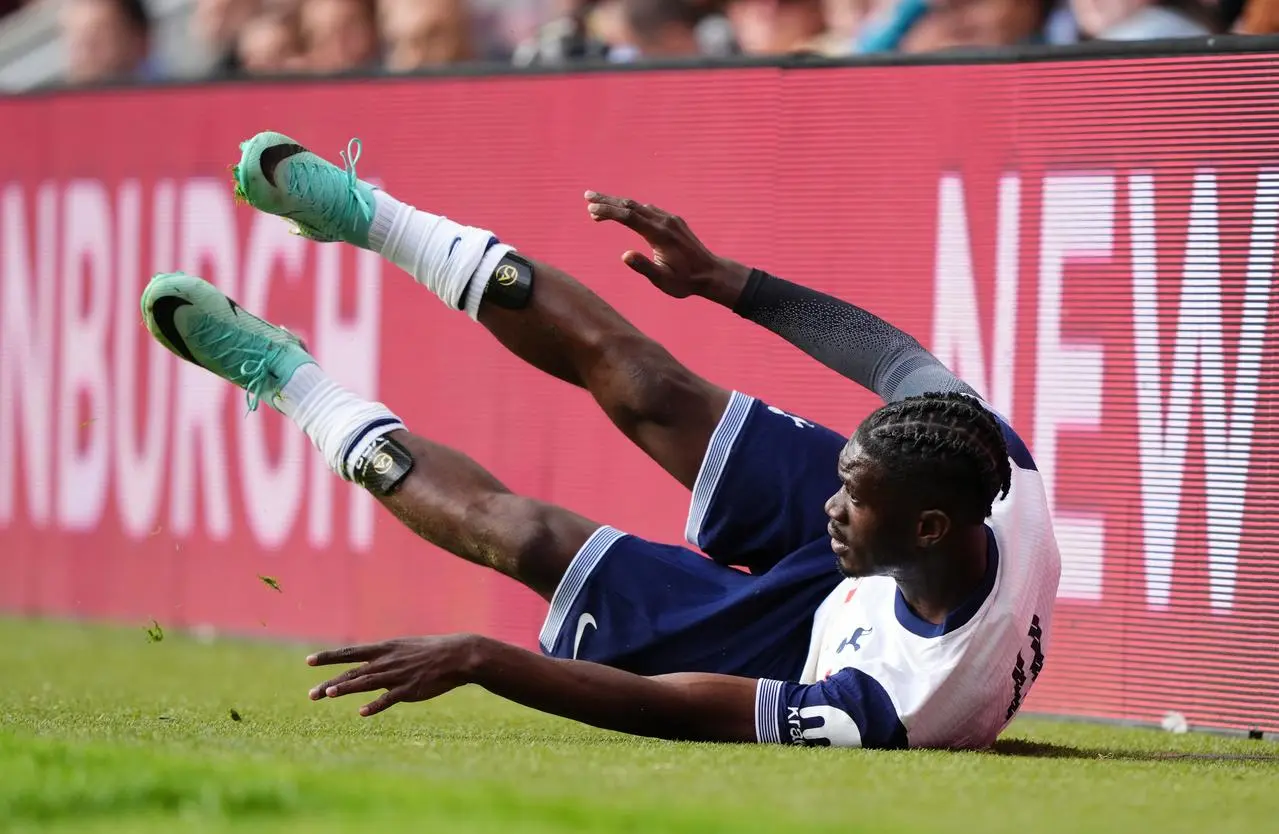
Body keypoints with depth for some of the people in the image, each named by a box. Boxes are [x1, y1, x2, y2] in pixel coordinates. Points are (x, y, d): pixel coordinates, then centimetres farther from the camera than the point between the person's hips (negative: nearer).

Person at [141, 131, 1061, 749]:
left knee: (513, 527, -1)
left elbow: (665, 707, -39)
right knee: (639, 383, 3)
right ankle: (364, 213, 23)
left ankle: (285, 376, 26)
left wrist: (479, 659, -36)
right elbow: (903, 360, -13)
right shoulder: (1005, 476, -34)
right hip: (858, 580, 5)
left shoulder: (895, 704, -48)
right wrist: (721, 278, -5)